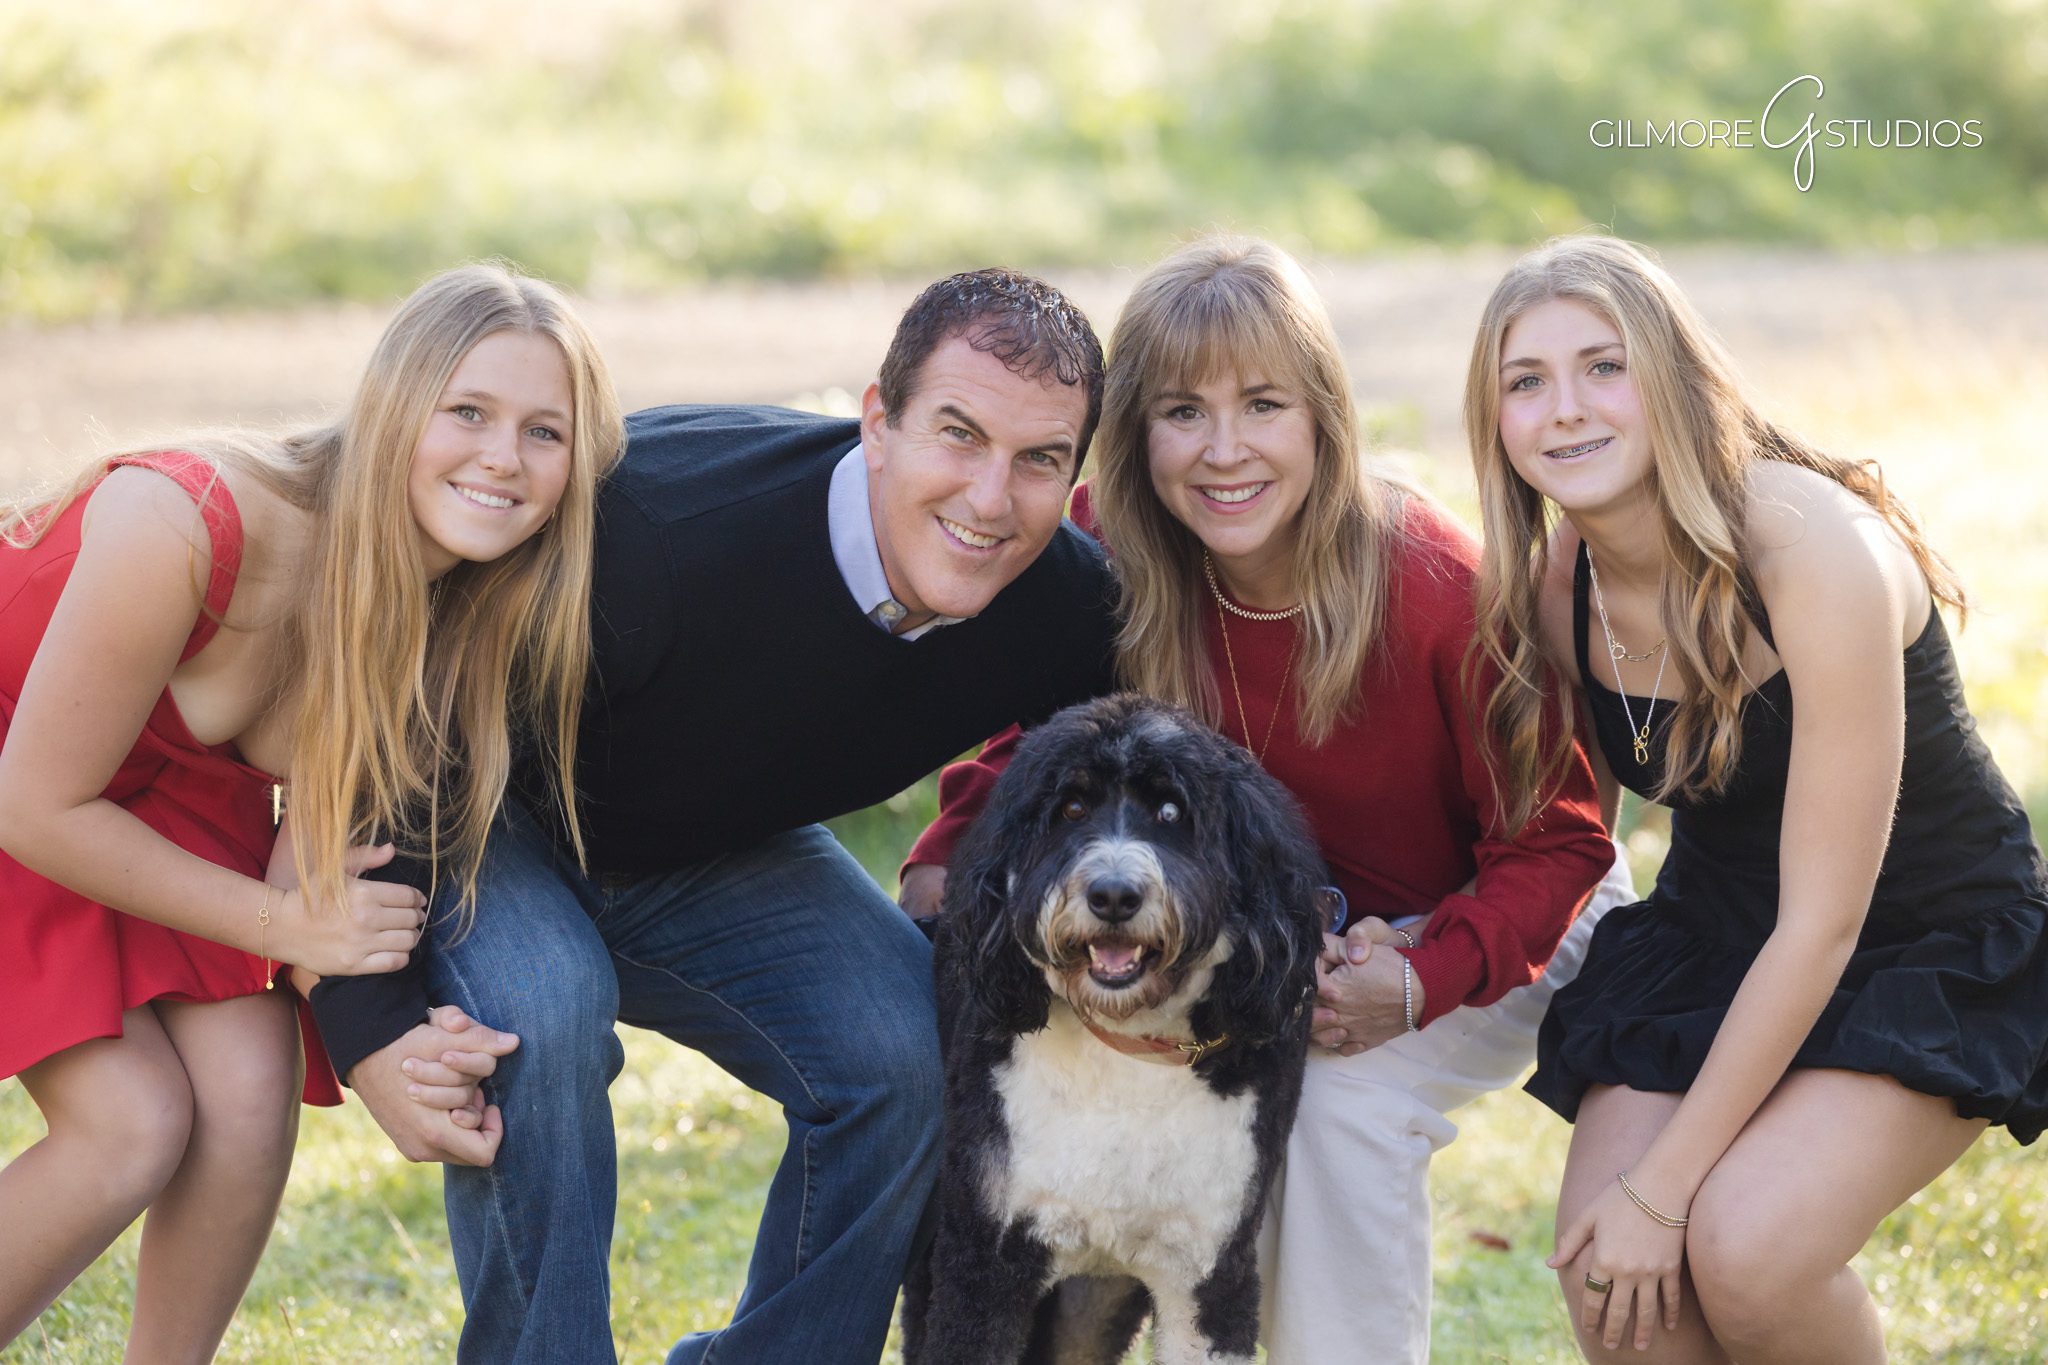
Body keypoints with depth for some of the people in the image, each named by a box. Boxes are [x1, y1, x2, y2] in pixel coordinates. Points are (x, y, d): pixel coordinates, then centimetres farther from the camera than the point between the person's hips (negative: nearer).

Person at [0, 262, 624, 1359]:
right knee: (132, 1118, -18)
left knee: (249, 1089, -13)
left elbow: (334, 824, -8)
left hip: (163, 789, 6)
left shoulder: (467, 610, -17)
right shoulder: (184, 526, -37)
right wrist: (281, 923, -24)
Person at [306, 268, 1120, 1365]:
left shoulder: (1070, 605, -22)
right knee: (539, 1013, -34)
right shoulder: (655, 521, -38)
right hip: (494, 825, -4)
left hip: (727, 860, 5)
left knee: (913, 1057, -17)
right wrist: (371, 1025, -36)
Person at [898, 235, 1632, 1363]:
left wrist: (1419, 984, -34)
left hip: (1492, 931, -4)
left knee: (1345, 1091, -28)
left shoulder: (1440, 590, -30)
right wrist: (947, 865, -19)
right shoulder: (1111, 568, -18)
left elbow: (1554, 841, -21)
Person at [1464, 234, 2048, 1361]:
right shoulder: (1552, 586, -9)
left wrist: (1663, 1189, -24)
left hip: (1939, 947, -5)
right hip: (1713, 930, 5)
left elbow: (1821, 922, -27)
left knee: (1743, 1251, -27)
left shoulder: (1816, 553, -29)